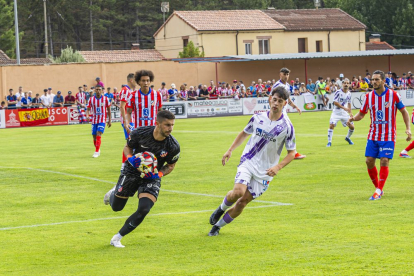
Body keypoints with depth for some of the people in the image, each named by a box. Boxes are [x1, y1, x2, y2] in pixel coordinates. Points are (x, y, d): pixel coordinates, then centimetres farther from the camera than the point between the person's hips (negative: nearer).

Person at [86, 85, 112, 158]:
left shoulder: (105, 99, -4)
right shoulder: (91, 99, 0)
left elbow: (109, 110, 5)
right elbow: (88, 109, 1)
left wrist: (109, 120, 4)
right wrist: (87, 115, -21)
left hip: (102, 120, -3)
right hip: (94, 120, 3)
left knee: (98, 135, -18)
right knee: (94, 136, 7)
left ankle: (97, 152, -18)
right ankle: (98, 149, 29)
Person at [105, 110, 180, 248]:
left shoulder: (173, 146, -19)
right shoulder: (140, 133, -21)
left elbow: (171, 165, -1)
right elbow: (128, 147, -1)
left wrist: (159, 174, -20)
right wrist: (131, 158, -23)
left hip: (152, 178, 0)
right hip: (132, 172, 0)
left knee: (143, 210, -19)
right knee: (116, 207, 10)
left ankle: (117, 238, -2)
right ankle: (113, 193, 50)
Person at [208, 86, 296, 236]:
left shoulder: (287, 127, -9)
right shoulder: (258, 118, 0)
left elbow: (291, 152, -2)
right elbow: (244, 133, 18)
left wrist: (278, 167, -17)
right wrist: (230, 150, 8)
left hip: (265, 171, -1)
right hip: (248, 162, 1)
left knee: (243, 202, -2)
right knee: (238, 192, -25)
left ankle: (218, 225, 18)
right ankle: (221, 208, 7)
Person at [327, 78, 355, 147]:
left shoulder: (349, 93, 5)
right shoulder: (338, 92, -13)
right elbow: (335, 102, -19)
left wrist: (350, 112, 13)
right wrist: (344, 108, -24)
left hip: (345, 113, 5)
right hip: (336, 112, -5)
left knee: (352, 127, 1)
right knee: (331, 125, -21)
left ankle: (348, 138, 31)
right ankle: (329, 142, -10)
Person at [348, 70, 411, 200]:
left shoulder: (394, 95, -7)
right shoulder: (368, 97, 1)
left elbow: (404, 111, 4)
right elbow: (362, 114, 10)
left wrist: (408, 128, -5)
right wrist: (353, 118, -12)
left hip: (388, 136, -3)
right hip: (373, 135, 3)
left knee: (384, 161, -13)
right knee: (369, 161, -3)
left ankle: (379, 191, -8)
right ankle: (378, 187, 15)